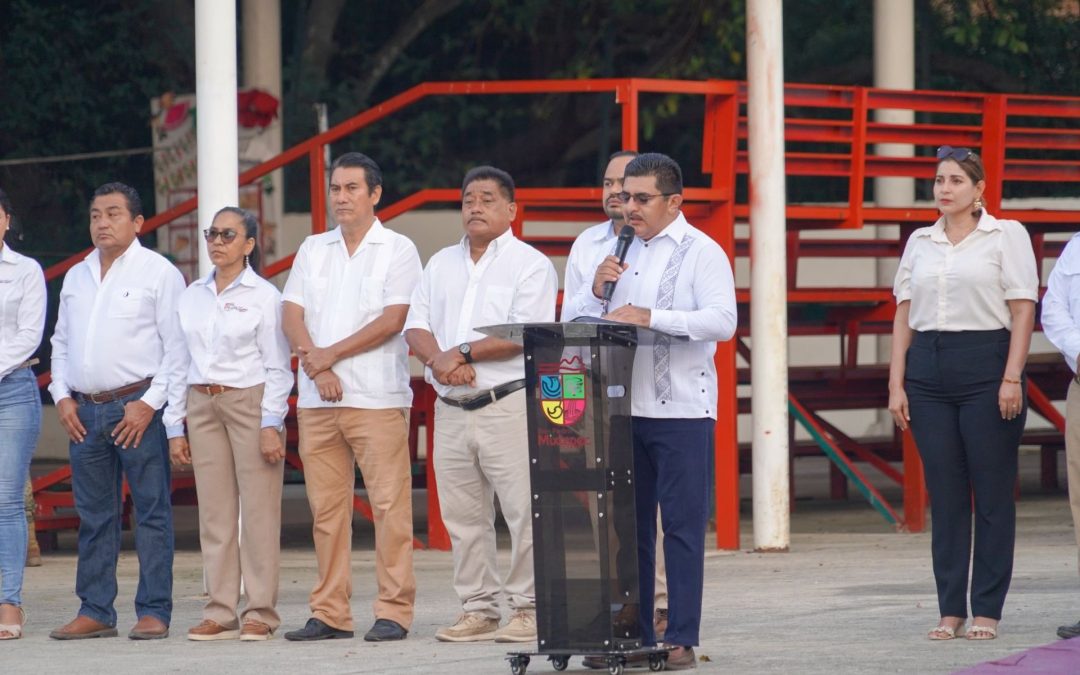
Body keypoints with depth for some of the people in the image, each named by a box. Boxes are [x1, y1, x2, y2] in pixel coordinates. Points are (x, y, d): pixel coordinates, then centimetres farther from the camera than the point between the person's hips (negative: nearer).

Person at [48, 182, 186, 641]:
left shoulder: (158, 273, -1)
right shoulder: (76, 277, 18)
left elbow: (177, 346, -6)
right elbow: (61, 342, 22)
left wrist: (150, 402, -13)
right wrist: (62, 396, 7)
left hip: (138, 406, -6)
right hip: (84, 410, 6)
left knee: (151, 512, -4)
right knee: (94, 516, 8)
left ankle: (154, 611, -2)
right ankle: (95, 611, 12)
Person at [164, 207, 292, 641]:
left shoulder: (263, 296, -2)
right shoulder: (192, 297, 12)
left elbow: (278, 367, -4)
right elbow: (180, 363, 13)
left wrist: (271, 424, -11)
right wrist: (175, 426, 8)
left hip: (251, 401, -5)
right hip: (203, 406, 5)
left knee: (258, 511, -4)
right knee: (215, 512, 4)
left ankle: (260, 613, 0)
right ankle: (221, 613, 7)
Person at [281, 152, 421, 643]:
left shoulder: (398, 250, 3)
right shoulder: (312, 250, 17)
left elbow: (393, 320, -8)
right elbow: (292, 315, 8)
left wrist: (331, 353, -9)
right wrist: (316, 366, -8)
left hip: (377, 398, -5)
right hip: (317, 400, 5)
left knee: (389, 505, -8)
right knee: (326, 508, 4)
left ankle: (394, 611, -7)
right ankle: (330, 612, 8)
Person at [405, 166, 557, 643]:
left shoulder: (529, 264, -1)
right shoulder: (442, 264, 18)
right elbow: (416, 326, 10)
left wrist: (464, 353, -12)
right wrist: (438, 359, -11)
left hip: (508, 403, -6)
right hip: (451, 407, 6)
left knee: (523, 510, -9)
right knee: (462, 515, 7)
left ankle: (530, 609, -4)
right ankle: (478, 610, 14)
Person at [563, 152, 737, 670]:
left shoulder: (701, 252, -3)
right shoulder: (619, 252, 16)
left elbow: (722, 321, -17)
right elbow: (577, 322, 16)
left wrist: (651, 316, -24)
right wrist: (596, 290, -4)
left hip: (682, 409, -6)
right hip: (624, 407, 6)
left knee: (682, 525, -3)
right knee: (627, 525, 8)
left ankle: (681, 640, 0)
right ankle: (632, 635, 13)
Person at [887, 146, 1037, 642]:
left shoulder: (1006, 235, 2)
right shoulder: (920, 242, 13)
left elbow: (1023, 311, -3)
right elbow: (904, 316, 13)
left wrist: (1012, 378, -13)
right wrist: (896, 384, 6)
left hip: (985, 365, -4)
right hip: (928, 371, 4)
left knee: (992, 493, -2)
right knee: (945, 495, 4)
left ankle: (987, 610, 2)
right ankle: (950, 610, 7)